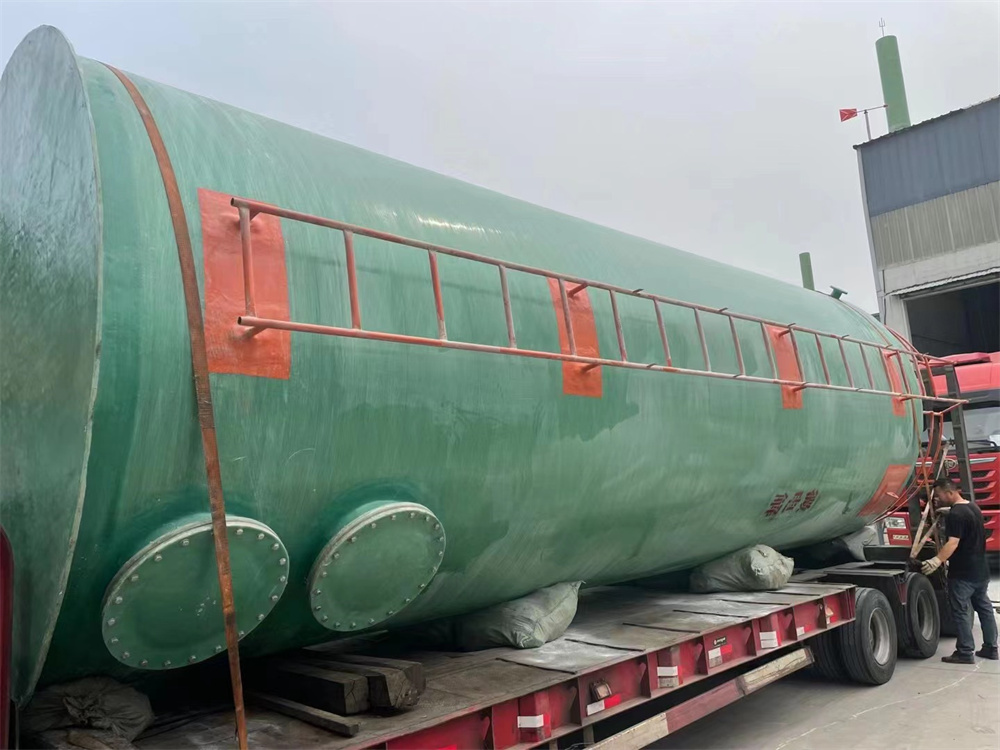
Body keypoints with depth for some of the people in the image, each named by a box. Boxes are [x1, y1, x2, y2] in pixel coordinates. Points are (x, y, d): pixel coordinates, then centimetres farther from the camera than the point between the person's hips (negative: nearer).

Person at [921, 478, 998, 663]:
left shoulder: (955, 514, -20)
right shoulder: (973, 507, 11)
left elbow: (953, 543, -30)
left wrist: (937, 560, -40)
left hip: (963, 573, -10)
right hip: (980, 571, 10)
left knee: (961, 611, -3)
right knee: (984, 608, 16)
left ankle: (965, 653, 1)